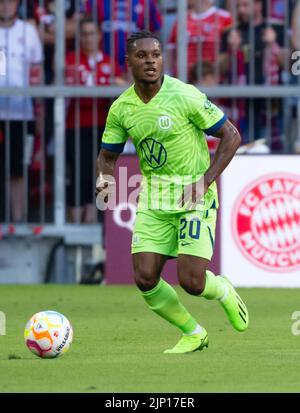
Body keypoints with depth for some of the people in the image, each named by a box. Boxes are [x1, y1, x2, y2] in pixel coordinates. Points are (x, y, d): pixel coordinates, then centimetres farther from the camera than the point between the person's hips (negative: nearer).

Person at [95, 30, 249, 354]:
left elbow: (231, 136, -10)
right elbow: (107, 155, 11)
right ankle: (193, 334, 18)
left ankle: (224, 292, 25)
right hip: (153, 199, 5)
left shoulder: (185, 96, -15)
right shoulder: (121, 108, -1)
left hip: (194, 197, -4)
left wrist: (205, 181, -17)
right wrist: (104, 179, -12)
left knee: (191, 282, -13)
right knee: (145, 279, -7)